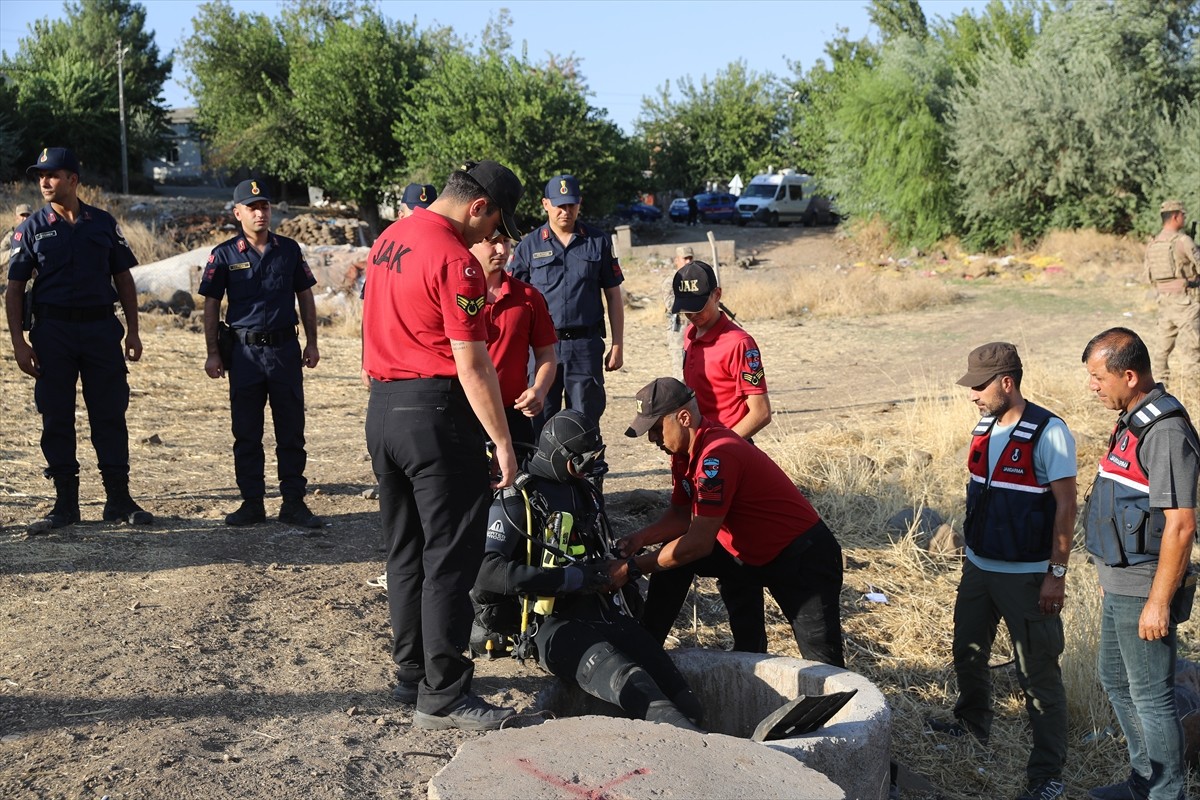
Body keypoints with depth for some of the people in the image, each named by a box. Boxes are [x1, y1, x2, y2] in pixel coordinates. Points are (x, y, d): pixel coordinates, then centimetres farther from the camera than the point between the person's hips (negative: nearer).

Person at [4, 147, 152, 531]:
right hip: (52, 331, 0)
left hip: (102, 329, 1)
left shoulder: (103, 223, 7)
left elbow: (123, 279, 11)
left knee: (110, 416, 3)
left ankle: (118, 500, 11)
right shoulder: (32, 228, 4)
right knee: (56, 419, 3)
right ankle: (66, 503, 13)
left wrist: (133, 331, 4)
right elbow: (14, 288, 3)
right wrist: (19, 343, -5)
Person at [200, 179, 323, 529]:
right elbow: (211, 305, 3)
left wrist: (312, 342, 8)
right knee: (246, 433, 5)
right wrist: (213, 353, -1)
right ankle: (252, 503, 15)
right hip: (244, 351, -1)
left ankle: (294, 503, 11)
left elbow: (305, 296, 12)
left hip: (285, 347, 1)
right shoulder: (224, 254, 1)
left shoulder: (289, 249, 6)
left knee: (291, 430, 4)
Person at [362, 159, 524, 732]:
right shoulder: (456, 262, -16)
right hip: (435, 412, -9)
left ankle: (410, 674, 26)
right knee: (451, 558, -2)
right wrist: (503, 442, -14)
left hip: (382, 406, 9)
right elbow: (473, 366, -18)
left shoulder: (388, 240, 13)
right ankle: (442, 696, 3)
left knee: (406, 551, 16)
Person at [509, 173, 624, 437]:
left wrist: (618, 346, 6)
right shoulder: (529, 246, 5)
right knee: (540, 423, 4)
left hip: (586, 345, 0)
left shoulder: (598, 242, 8)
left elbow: (613, 297, 10)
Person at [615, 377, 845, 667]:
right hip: (750, 552, 9)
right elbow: (682, 514, 9)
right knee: (669, 557, 5)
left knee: (825, 671, -13)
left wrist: (632, 568, -21)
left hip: (803, 558, -9)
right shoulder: (684, 450, -1)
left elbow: (699, 543, -28)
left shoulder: (717, 455, -29)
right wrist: (641, 538, -9)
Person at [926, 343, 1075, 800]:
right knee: (968, 654, 22)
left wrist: (1057, 574, -17)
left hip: (1027, 575, -7)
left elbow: (1066, 505, -16)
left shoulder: (1048, 432, -17)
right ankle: (973, 724, 45)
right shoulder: (983, 428, 5)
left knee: (1038, 675, 0)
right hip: (978, 567, 8)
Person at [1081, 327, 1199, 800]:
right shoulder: (1133, 422, 8)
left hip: (1143, 594, -10)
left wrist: (1159, 601, -23)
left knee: (1151, 696, 2)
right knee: (1116, 681, 21)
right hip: (1120, 586, 10)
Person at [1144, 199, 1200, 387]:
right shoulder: (1183, 240, -13)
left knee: (1165, 337, 14)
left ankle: (1159, 377, 18)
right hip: (1183, 296, -7)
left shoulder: (1152, 244, 8)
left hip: (1162, 296, 7)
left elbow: (1149, 276, 13)